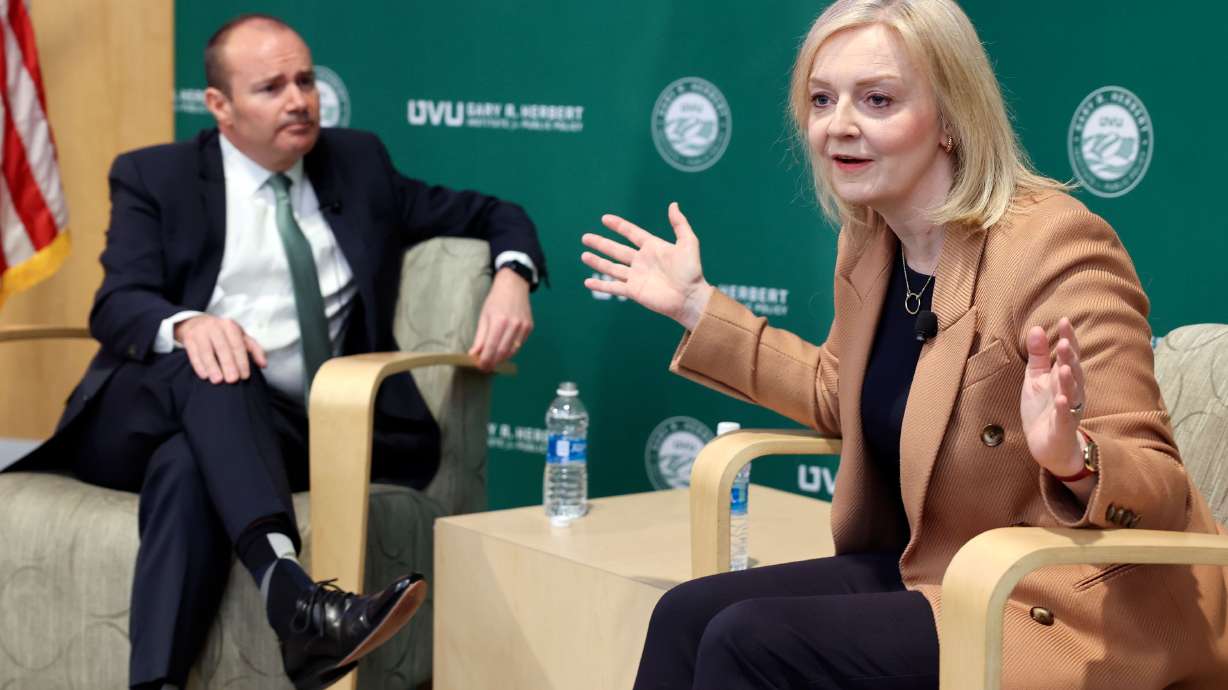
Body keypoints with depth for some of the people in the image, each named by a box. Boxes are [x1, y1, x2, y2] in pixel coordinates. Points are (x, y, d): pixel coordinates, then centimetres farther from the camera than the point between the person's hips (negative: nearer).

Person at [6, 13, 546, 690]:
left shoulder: (357, 164, 17)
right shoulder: (155, 178, 9)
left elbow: (492, 214, 22)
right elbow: (118, 305, -6)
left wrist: (511, 276, -3)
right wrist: (188, 326, -31)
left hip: (284, 433, 1)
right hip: (152, 412, -1)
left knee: (187, 467, -36)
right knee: (213, 370, -38)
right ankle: (294, 597, -59)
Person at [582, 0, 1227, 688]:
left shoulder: (1056, 246, -21)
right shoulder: (867, 243, 4)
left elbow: (1159, 490, -22)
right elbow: (841, 395, 25)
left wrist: (1070, 458, -45)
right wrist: (698, 306, 21)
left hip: (1068, 605, -8)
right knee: (688, 613, -6)